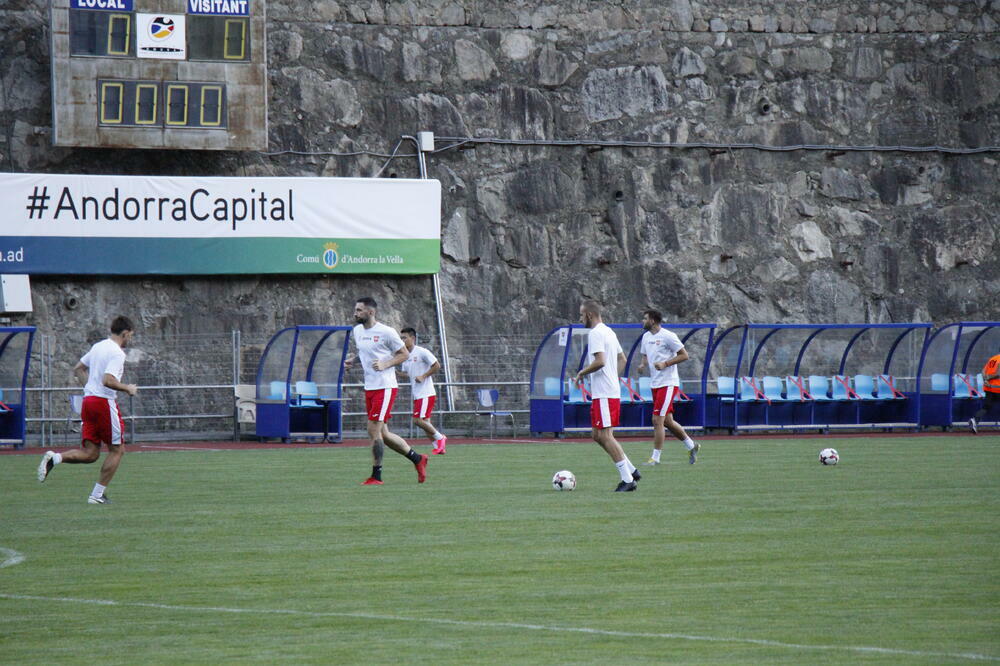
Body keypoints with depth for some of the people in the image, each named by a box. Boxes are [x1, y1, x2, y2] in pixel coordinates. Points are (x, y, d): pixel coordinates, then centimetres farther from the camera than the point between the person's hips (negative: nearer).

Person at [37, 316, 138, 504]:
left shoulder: (97, 347, 14)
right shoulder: (117, 353, -12)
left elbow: (78, 370, 24)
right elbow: (108, 381, -24)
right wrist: (127, 388, -10)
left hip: (88, 400, 8)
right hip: (104, 402, -8)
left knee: (90, 453, 7)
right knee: (117, 450, 6)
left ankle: (54, 458, -14)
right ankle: (98, 494, 3)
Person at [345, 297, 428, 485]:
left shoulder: (386, 332, -11)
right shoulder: (357, 331, 11)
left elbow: (404, 354, -4)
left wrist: (385, 365, -18)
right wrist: (352, 360, 7)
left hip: (385, 387, -8)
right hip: (369, 388, 8)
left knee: (374, 430, -12)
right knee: (382, 434, 10)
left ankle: (376, 476, -4)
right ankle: (417, 459, 26)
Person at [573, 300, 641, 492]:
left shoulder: (596, 333, -13)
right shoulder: (609, 332, 18)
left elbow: (600, 361, -24)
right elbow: (622, 360, 25)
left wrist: (582, 373, -10)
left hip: (604, 395, -10)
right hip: (612, 391, 10)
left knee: (605, 435, -9)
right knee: (597, 435, 14)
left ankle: (628, 480, -11)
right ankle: (631, 470, 14)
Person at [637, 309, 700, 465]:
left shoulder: (667, 336, -13)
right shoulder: (646, 337, 11)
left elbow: (684, 355, -11)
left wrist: (665, 364, -19)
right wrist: (643, 364, 2)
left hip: (668, 383, -9)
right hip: (655, 385, 9)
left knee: (657, 420, -12)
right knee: (667, 421, 13)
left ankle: (655, 457, -7)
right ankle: (691, 446, 29)